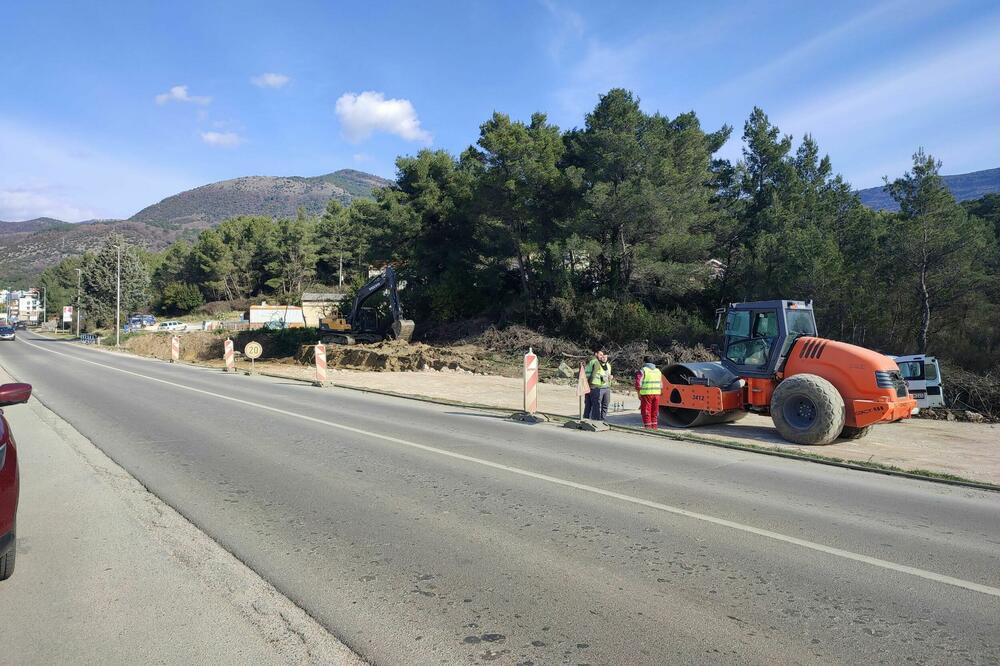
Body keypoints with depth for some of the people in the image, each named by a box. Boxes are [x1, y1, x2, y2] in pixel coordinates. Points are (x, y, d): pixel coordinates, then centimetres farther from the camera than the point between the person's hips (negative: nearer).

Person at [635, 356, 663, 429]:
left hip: (646, 394, -5)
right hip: (657, 394, 5)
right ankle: (654, 427, 18)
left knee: (646, 412, 1)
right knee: (655, 412, 13)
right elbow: (661, 385, 17)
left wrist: (639, 393, -1)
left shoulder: (642, 370, -3)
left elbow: (638, 384, -11)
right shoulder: (658, 371, 17)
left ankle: (648, 427, 0)